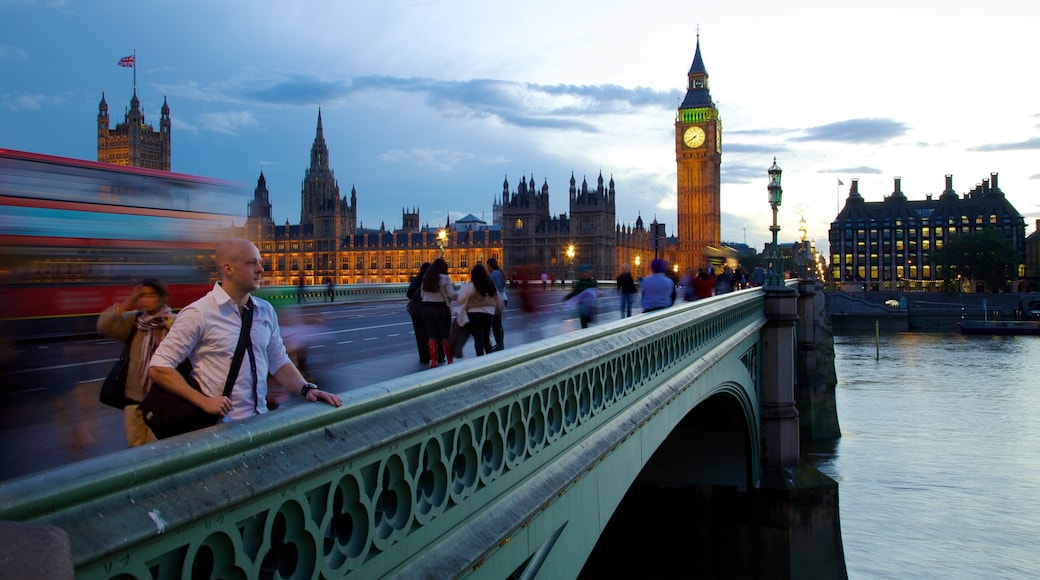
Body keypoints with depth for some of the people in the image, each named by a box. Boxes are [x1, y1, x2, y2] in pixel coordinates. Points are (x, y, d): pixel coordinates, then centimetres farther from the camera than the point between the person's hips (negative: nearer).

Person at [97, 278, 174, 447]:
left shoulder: (174, 323, -8)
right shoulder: (134, 320, 6)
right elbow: (104, 326, -8)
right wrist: (128, 301, -9)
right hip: (134, 395, 5)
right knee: (135, 447, 14)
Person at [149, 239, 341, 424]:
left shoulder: (266, 311, 10)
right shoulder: (199, 314, -6)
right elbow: (159, 367, -5)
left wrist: (306, 388, 1)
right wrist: (203, 401, -13)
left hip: (260, 422, 5)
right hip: (220, 426, -5)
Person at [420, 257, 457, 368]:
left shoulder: (425, 278, 7)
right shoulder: (445, 278, -8)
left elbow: (422, 295, 9)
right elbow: (452, 295, -12)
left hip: (426, 308, 3)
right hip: (442, 308, -3)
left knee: (431, 336, 3)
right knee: (445, 336, 7)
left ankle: (433, 361, -4)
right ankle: (450, 360, 12)